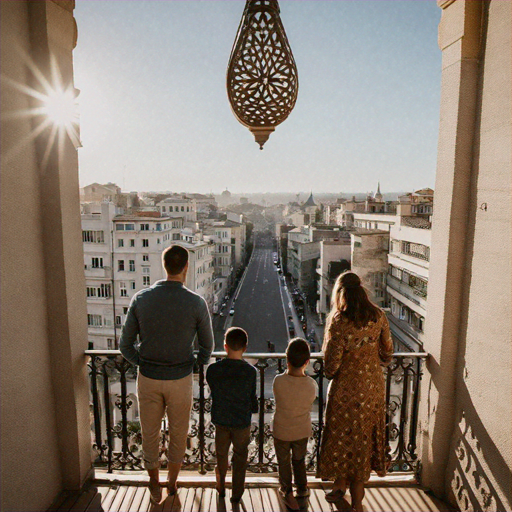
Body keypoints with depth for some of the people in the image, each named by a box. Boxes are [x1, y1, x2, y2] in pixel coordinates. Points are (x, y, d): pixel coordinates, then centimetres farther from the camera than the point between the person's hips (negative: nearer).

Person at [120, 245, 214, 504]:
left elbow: (126, 345, -5)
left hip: (148, 377, 2)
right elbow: (207, 346, -5)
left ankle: (155, 486, 44)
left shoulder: (140, 299, -12)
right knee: (178, 434, 23)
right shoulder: (197, 303, -17)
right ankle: (172, 483, 44)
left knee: (150, 433, 23)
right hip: (180, 379, -1)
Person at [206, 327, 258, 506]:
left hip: (220, 419, 2)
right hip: (242, 421, -2)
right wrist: (254, 408, 14)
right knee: (240, 458, 20)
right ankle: (236, 495, 33)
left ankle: (221, 488, 44)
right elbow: (252, 398, -9)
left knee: (221, 455, 25)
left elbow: (213, 393, -3)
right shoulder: (250, 371, -20)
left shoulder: (212, 369, -17)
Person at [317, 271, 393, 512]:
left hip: (347, 388, -5)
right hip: (374, 386, 5)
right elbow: (387, 353, 3)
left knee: (343, 437, 16)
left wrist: (329, 372, 2)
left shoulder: (338, 321, -22)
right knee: (364, 437, 20)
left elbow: (332, 362, -20)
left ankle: (341, 485, 38)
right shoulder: (378, 316, -6)